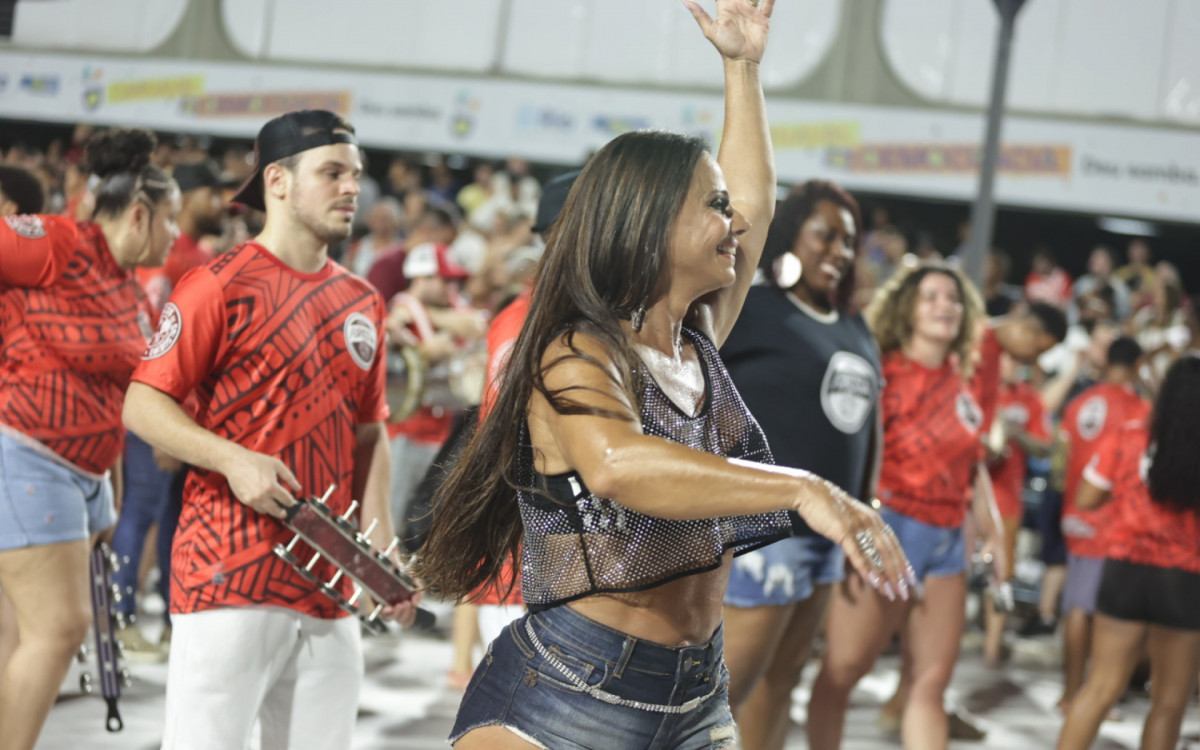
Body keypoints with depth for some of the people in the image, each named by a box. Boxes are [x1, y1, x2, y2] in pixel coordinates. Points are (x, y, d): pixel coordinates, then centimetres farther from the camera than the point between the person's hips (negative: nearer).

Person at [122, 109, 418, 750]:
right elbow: (142, 405, -6)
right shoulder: (222, 285, -5)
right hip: (230, 572, -6)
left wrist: (381, 542, 7)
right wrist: (234, 459, -20)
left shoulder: (362, 303, 15)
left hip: (328, 582, 6)